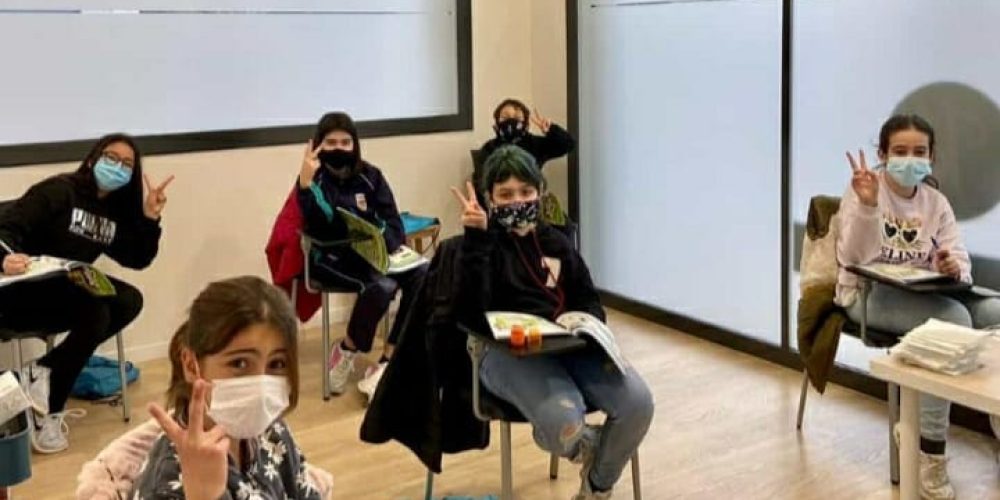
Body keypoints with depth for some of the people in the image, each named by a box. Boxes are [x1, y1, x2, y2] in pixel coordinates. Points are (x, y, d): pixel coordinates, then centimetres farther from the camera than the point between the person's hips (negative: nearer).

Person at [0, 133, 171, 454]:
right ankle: (48, 415, -19)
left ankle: (47, 370, -17)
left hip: (67, 293, 7)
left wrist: (150, 217, -6)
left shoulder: (116, 211, 9)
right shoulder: (59, 190, -11)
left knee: (129, 301, -18)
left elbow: (138, 259, 8)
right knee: (95, 314, -31)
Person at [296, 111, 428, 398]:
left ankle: (387, 362, -18)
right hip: (332, 257, -5)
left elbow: (391, 219, 5)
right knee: (382, 286, -34)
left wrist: (395, 248, -16)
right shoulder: (314, 179, -2)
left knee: (423, 275, -24)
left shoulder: (370, 176, 10)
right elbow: (319, 228, -18)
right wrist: (306, 183, -30)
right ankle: (346, 353, -6)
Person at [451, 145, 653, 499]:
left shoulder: (555, 242, 18)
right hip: (507, 350, -5)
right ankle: (582, 444, 7)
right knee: (563, 421, -35)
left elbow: (590, 300, 21)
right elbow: (473, 313, -15)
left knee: (638, 403, -20)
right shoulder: (481, 244, 3)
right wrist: (476, 238, -20)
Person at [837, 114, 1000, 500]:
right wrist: (867, 207, -32)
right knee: (953, 317, -32)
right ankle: (930, 455, -27)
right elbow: (856, 259, -17)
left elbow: (960, 261, 4)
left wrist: (956, 269, -21)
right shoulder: (863, 191, -4)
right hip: (869, 294, -5)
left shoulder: (936, 202, 11)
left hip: (923, 293, 6)